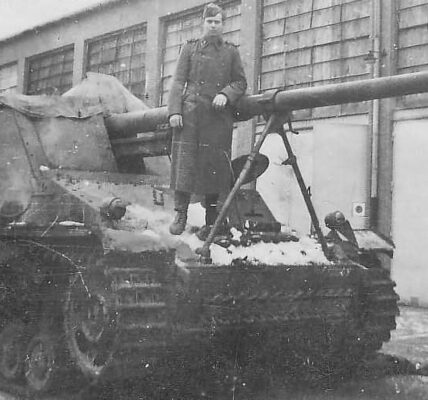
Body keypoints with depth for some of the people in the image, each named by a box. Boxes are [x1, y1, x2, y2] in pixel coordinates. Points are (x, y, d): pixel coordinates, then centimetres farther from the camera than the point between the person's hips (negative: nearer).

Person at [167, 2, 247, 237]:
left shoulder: (231, 51, 15)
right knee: (184, 162, -7)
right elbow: (178, 81, 7)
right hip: (190, 114, 0)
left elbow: (241, 82, 13)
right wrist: (174, 111, -6)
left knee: (215, 166, 0)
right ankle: (180, 215, -1)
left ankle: (211, 222, 6)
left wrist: (225, 94, -8)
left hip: (218, 117, 1)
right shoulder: (190, 48, 13)